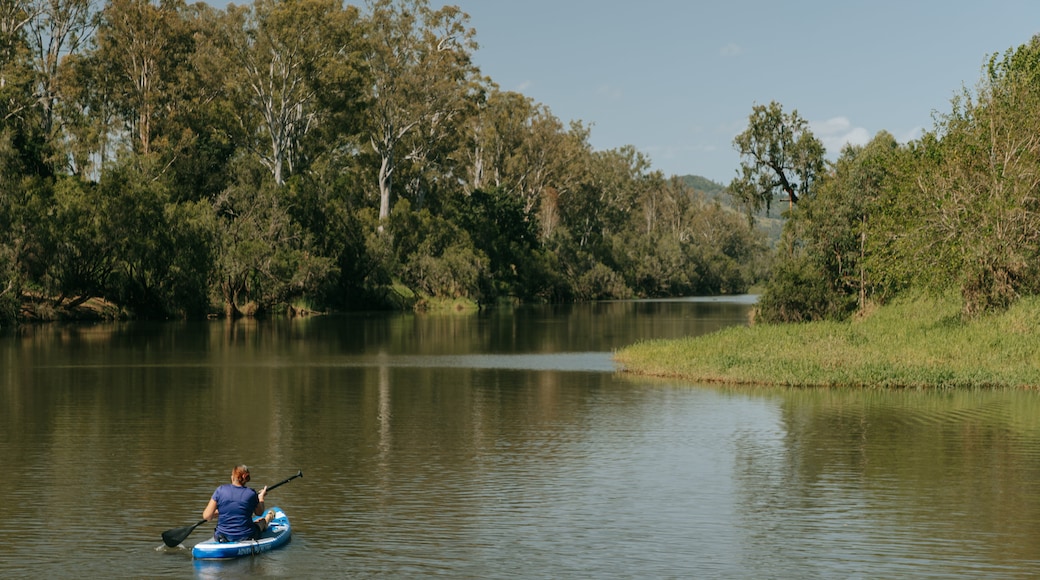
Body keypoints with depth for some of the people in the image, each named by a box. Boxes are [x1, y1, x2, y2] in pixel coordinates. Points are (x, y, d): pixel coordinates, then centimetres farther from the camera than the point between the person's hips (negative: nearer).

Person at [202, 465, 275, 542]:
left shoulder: (220, 490, -11)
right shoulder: (251, 493, -10)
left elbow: (206, 516, -11)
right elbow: (259, 513, 10)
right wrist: (261, 496, 28)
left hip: (222, 537, 1)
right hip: (246, 537, -1)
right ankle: (269, 517, 67)